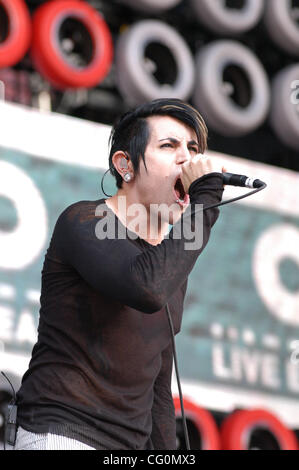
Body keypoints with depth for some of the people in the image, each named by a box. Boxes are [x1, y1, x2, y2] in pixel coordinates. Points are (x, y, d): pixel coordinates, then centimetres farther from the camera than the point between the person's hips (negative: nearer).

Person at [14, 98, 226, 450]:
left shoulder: (172, 263, 15)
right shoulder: (83, 221, -8)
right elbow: (147, 289, -29)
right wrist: (206, 197, -20)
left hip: (131, 441, 6)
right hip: (61, 434, -6)